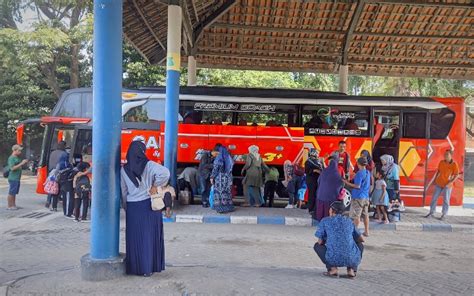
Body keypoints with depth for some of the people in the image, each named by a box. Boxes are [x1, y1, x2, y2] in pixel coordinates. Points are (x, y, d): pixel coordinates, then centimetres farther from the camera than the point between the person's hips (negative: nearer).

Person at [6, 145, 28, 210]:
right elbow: (12, 168, -21)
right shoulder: (11, 158, -13)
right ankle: (9, 206, 4)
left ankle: (13, 205, 21)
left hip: (17, 178, 9)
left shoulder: (17, 158, 14)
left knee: (14, 193, 14)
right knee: (11, 193, -3)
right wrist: (21, 163, -21)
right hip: (13, 178, -9)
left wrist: (24, 163, 9)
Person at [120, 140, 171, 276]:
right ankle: (149, 267, 12)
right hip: (149, 205, -2)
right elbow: (165, 173, -25)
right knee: (150, 236, 7)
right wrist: (155, 186, -12)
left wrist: (126, 208, 18)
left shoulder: (124, 169, 0)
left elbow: (123, 192, 7)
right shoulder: (149, 165, -9)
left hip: (132, 207, 2)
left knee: (134, 238, 10)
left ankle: (135, 267, 16)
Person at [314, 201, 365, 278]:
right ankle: (351, 269, 11)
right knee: (360, 245, 35)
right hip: (352, 259, 3)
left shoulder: (325, 221, 10)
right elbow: (361, 239, 28)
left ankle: (332, 268, 3)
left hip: (333, 259, -2)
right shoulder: (349, 221, 18)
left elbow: (320, 242, 11)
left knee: (317, 246, 26)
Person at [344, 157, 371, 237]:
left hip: (358, 197, -8)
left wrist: (347, 183, -13)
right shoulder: (368, 172, 9)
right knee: (365, 214, 13)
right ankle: (366, 231, 19)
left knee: (356, 215, -2)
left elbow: (357, 186, -20)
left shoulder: (359, 173, -17)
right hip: (366, 197, 8)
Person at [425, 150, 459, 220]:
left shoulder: (454, 164, -14)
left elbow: (457, 175, -11)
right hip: (439, 183, 4)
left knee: (446, 200, 3)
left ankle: (443, 215, 16)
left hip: (447, 185, -4)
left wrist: (449, 183, -16)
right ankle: (431, 212, 18)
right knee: (434, 198, 6)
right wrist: (435, 180, 9)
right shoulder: (441, 162, 0)